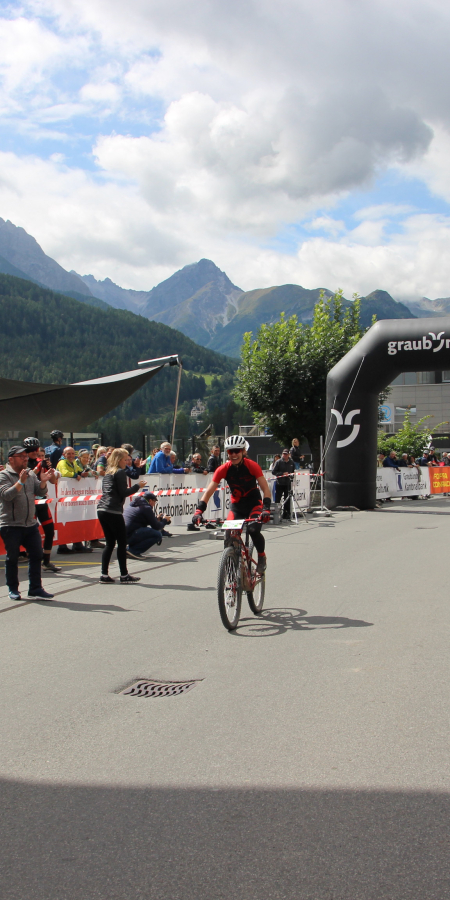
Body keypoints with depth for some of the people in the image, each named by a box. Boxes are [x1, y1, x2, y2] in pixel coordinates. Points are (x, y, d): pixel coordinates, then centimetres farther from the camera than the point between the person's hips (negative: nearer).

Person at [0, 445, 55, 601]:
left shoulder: (31, 474, 12)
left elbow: (41, 493, 7)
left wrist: (43, 481, -12)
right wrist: (21, 482, -27)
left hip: (30, 524, 5)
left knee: (36, 555, 3)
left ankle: (35, 589, 8)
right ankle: (13, 589, 17)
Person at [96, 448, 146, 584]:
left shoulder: (108, 472, 18)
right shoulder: (120, 472, -6)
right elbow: (123, 493, -11)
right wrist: (138, 486, 0)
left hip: (102, 510, 8)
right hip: (113, 511, -8)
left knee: (110, 543, 12)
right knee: (122, 543, 1)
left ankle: (104, 575, 7)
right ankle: (124, 575, 4)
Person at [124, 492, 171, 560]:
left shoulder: (132, 505, 23)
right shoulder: (146, 508, -5)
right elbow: (156, 527, -3)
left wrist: (156, 518, 37)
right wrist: (165, 520, 15)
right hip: (130, 536, -10)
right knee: (157, 535, -11)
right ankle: (134, 551, -11)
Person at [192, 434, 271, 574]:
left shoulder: (252, 466, -19)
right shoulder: (223, 469, -14)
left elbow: (265, 489, -21)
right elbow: (209, 491, -17)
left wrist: (266, 509, -36)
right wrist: (199, 511, -30)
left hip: (254, 503, -2)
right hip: (236, 505, 2)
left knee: (254, 530, -27)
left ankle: (262, 557, 2)